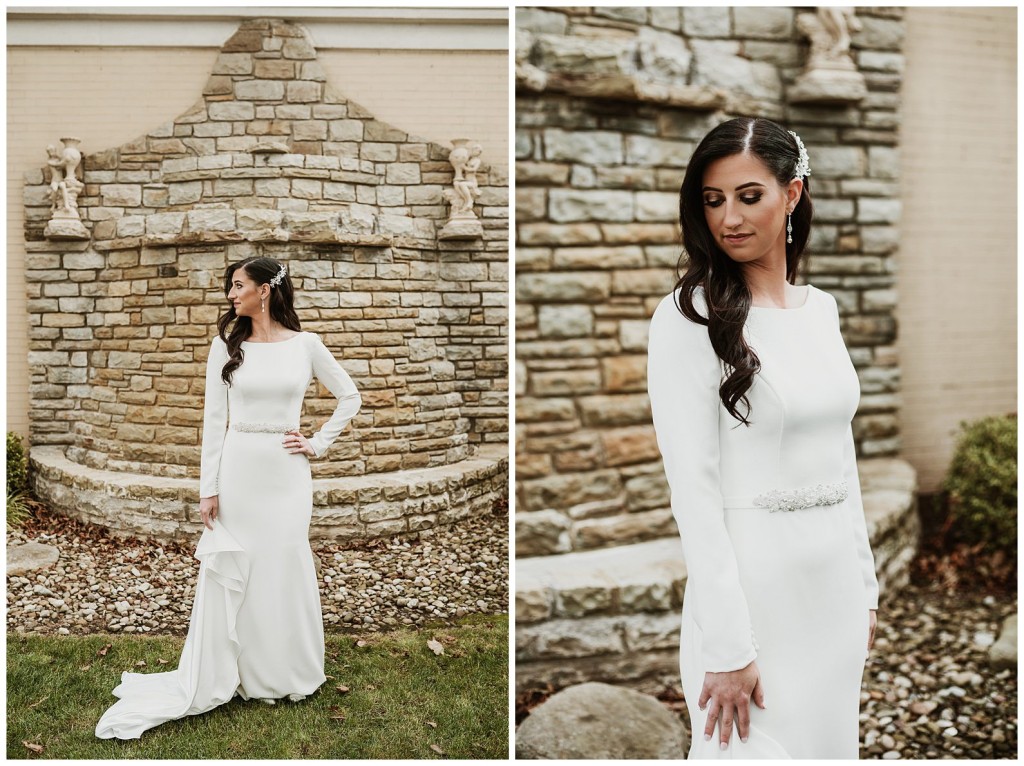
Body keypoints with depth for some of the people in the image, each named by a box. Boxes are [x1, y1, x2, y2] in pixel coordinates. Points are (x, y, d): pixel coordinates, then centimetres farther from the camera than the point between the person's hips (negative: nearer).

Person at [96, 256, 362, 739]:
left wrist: (319, 444, 2)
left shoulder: (305, 345, -1)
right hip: (237, 468, 1)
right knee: (226, 572, 5)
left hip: (286, 473, -1)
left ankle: (289, 676, 24)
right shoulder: (226, 344, 1)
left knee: (285, 570, 6)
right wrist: (208, 488, -4)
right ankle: (217, 679, 19)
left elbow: (350, 397, 9)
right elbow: (213, 418, 0)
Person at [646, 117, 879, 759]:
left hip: (836, 584, 7)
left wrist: (865, 587, 14)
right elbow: (693, 489, -17)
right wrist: (727, 649, -19)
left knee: (830, 743, 18)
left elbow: (841, 457, 14)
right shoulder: (689, 317, -14)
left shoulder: (821, 308, 7)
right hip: (750, 581, -6)